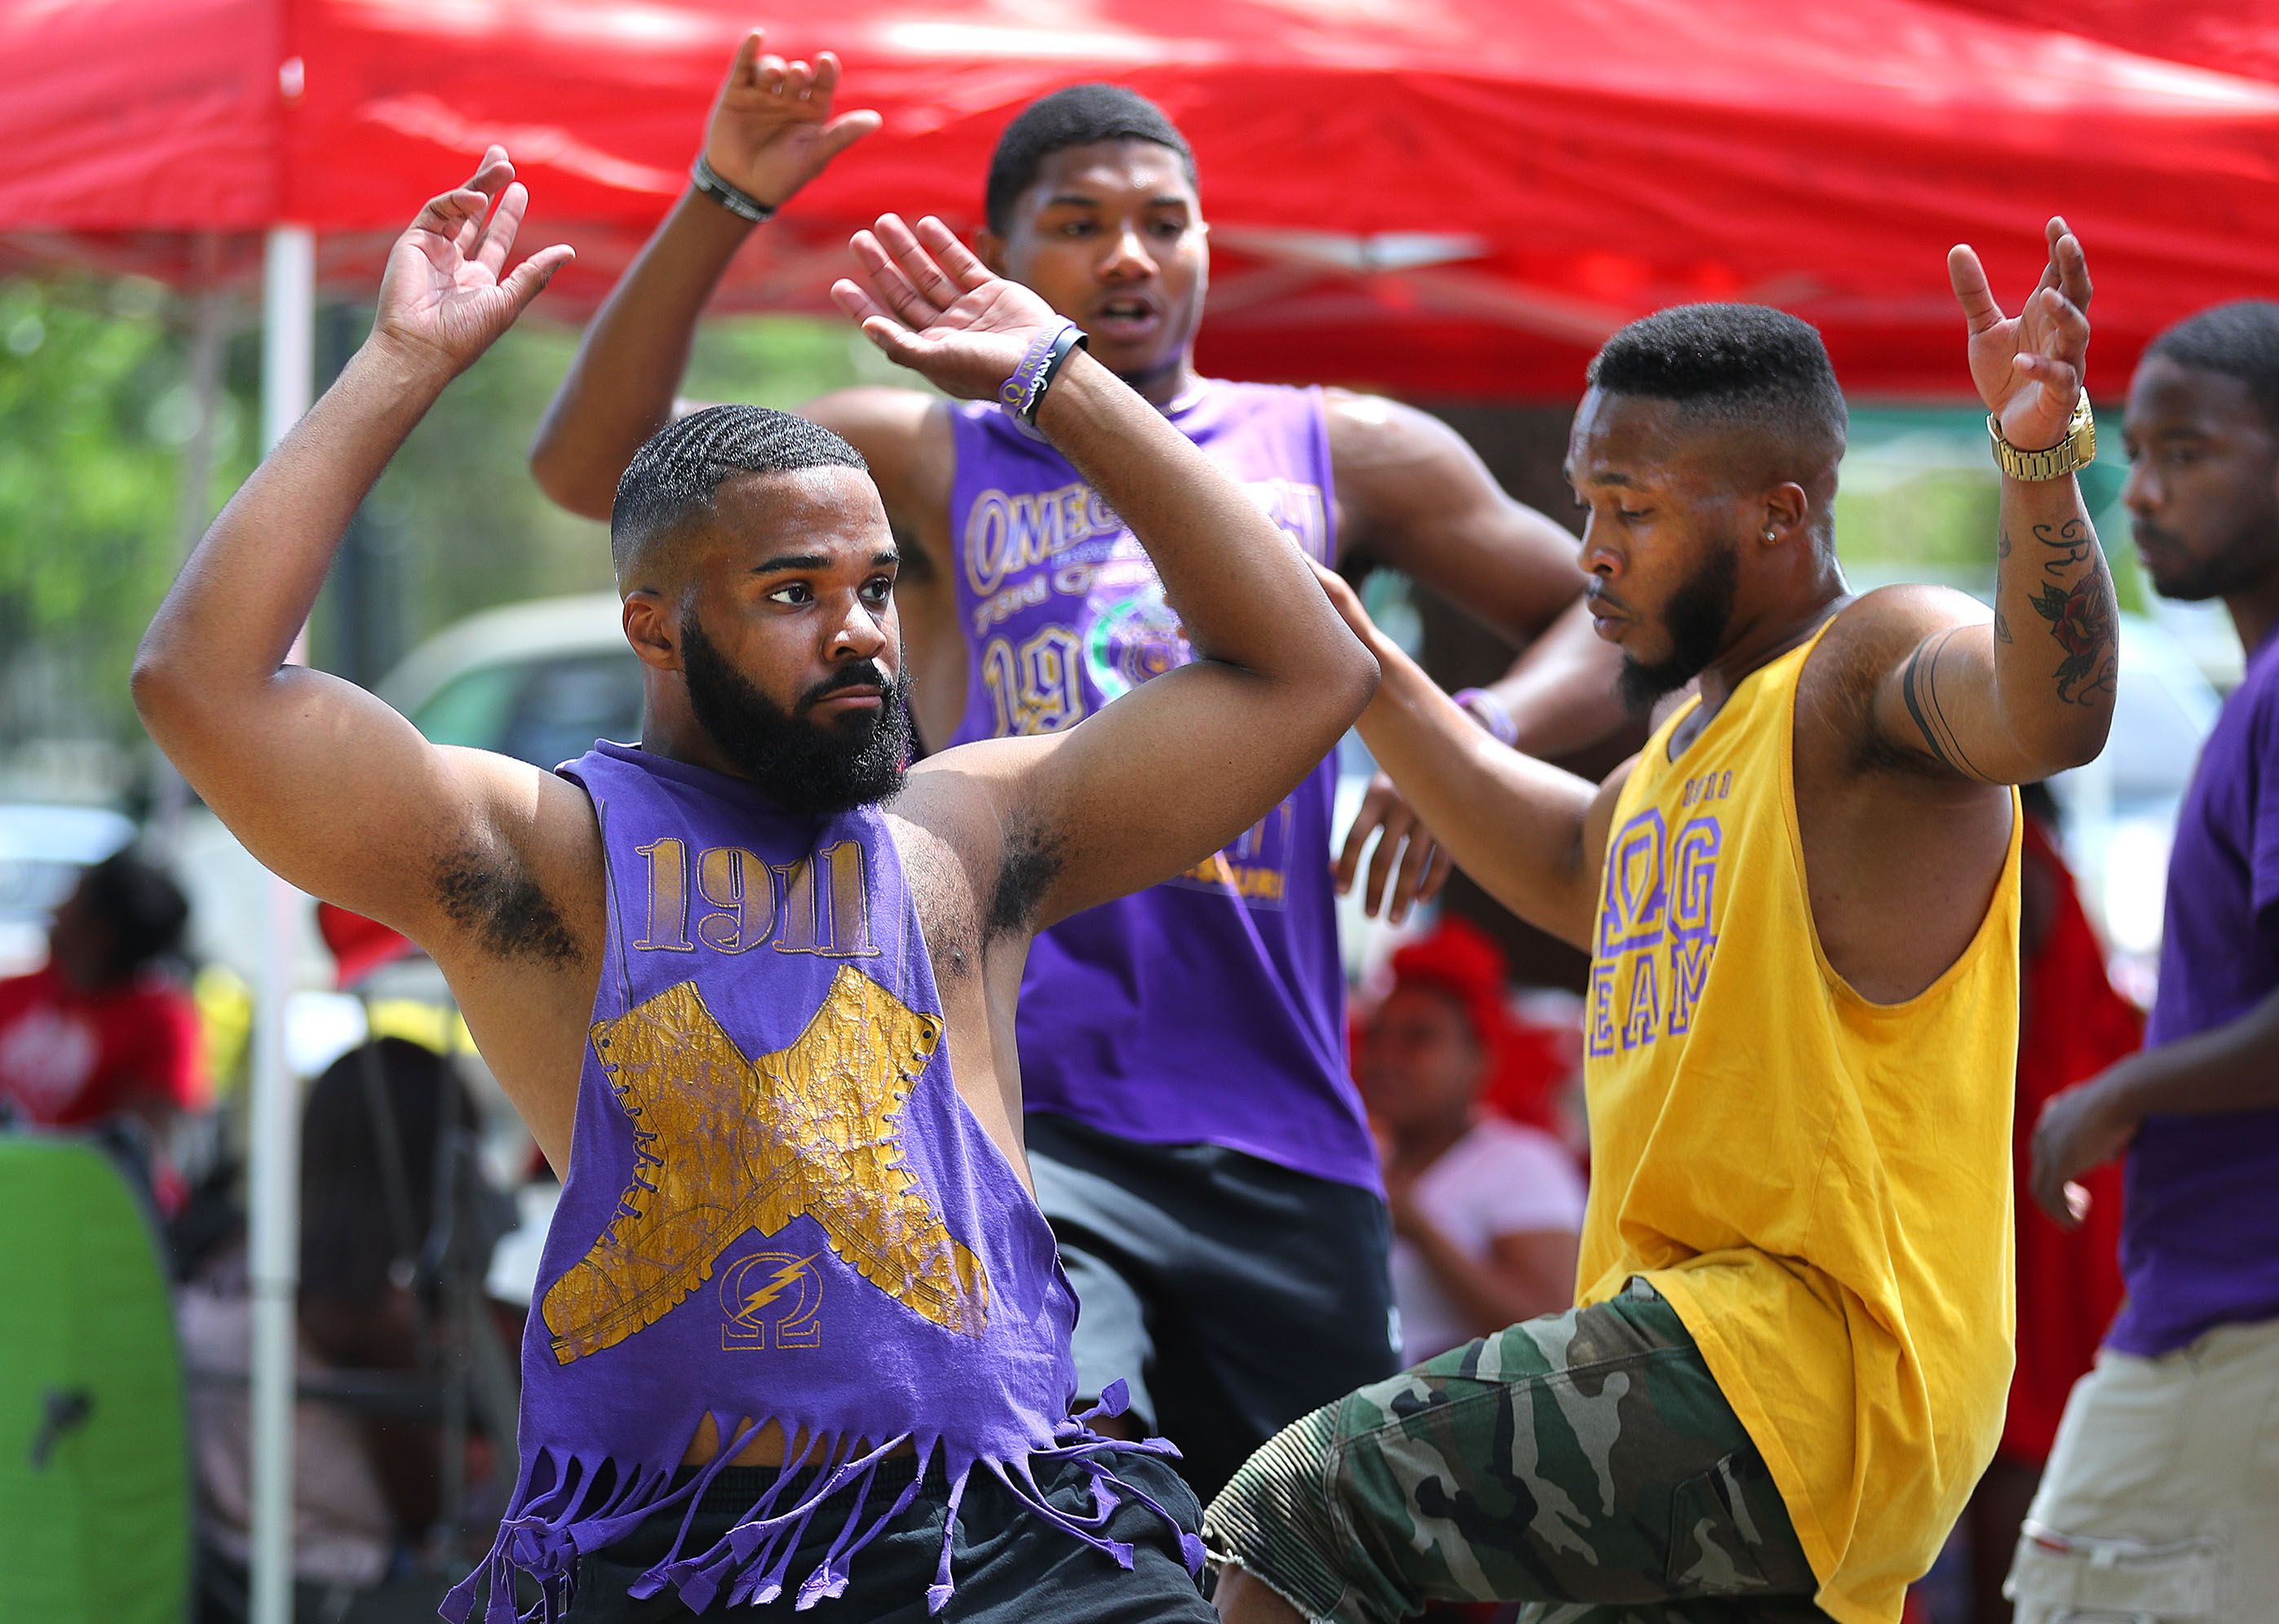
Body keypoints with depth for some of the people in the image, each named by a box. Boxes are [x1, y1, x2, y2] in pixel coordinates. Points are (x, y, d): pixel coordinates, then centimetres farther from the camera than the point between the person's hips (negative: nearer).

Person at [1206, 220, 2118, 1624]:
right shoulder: (1698, 730, 21)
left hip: (1811, 1357, -10)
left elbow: (2048, 715, -32)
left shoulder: (1868, 669, -9)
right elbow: (1571, 867, 42)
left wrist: (2040, 465, -49)